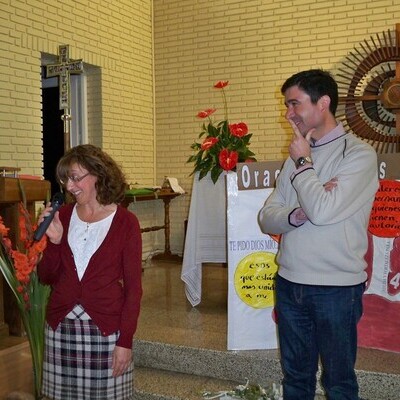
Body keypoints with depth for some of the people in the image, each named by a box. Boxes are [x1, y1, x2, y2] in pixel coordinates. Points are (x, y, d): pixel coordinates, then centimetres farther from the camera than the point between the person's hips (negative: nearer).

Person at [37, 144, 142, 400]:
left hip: (106, 328, -3)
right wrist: (55, 240, -10)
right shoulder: (63, 215, 4)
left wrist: (125, 341, -9)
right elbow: (46, 277, 7)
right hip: (61, 325, 3)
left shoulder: (125, 222, -6)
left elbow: (133, 286, -6)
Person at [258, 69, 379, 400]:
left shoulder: (359, 154, -10)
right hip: (289, 283, 5)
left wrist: (303, 163, -10)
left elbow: (323, 211, -24)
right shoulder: (297, 156, 9)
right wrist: (297, 214, -17)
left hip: (337, 288, -5)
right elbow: (266, 219, 3)